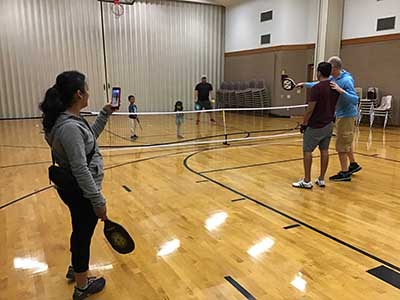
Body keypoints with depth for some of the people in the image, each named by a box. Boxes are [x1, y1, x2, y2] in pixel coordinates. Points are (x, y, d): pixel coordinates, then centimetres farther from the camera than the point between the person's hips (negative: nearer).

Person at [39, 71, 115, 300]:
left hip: (74, 190, 9)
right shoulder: (69, 127, -28)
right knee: (83, 235, 10)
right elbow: (81, 170, -28)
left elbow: (90, 137, 21)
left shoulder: (71, 119, 2)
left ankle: (76, 268, 51)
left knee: (80, 232, 28)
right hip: (81, 193, -9)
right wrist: (99, 201, -22)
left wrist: (105, 115, 15)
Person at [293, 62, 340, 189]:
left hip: (316, 125, -7)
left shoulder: (317, 88, -18)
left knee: (307, 150, 1)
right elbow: (334, 105, 14)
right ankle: (321, 179, 15)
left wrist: (304, 123, -9)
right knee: (324, 150, 10)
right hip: (328, 124, 7)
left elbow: (310, 109, -18)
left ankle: (307, 181, 2)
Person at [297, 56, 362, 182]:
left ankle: (344, 173, 7)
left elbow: (355, 100, -27)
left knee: (341, 144, -3)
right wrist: (305, 84, 21)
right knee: (346, 142, 21)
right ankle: (353, 164, 38)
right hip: (341, 114, 9)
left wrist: (340, 90, -37)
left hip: (346, 115, -9)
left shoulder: (346, 80, -22)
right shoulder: (332, 78, 3)